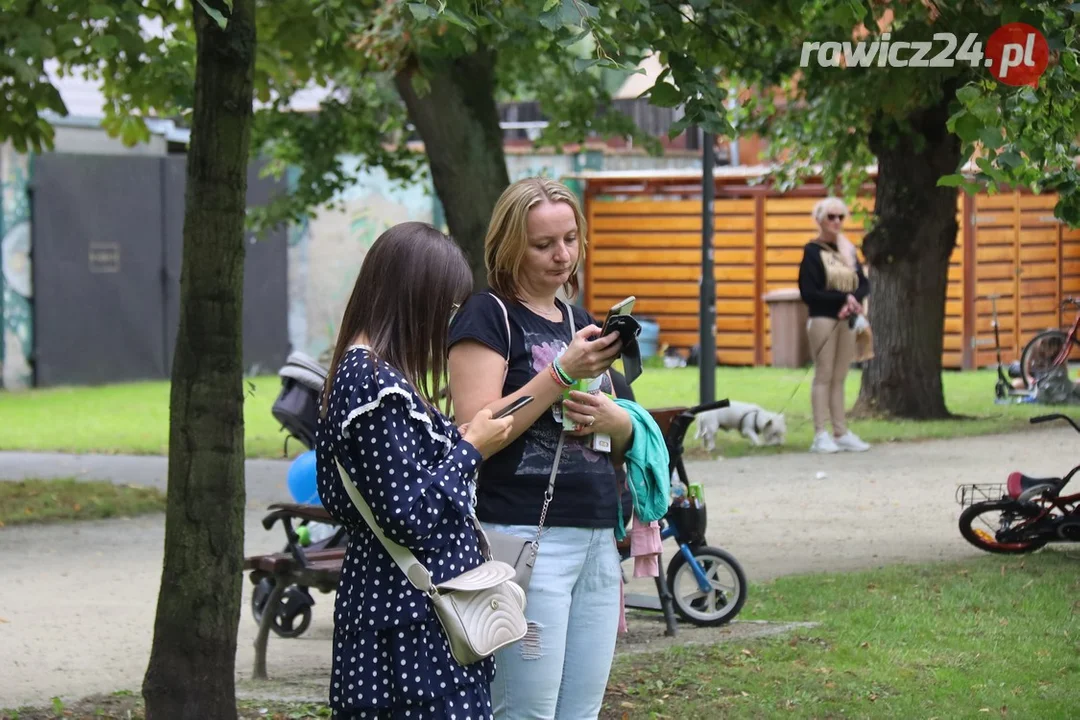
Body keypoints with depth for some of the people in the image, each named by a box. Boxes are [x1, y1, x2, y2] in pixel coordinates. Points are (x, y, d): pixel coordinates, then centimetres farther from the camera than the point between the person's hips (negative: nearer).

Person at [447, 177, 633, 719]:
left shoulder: (580, 323, 19)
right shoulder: (488, 316, -4)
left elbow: (623, 442, 24)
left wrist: (613, 420, 0)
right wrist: (562, 373, -18)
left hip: (597, 539, 7)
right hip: (526, 537, -7)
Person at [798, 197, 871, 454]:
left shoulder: (847, 250, 14)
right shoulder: (813, 251, -4)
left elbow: (864, 285, 10)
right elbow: (809, 292, -11)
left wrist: (853, 300, -11)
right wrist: (843, 298, -15)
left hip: (847, 319, 6)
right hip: (823, 319, -6)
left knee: (839, 378, 7)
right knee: (824, 376, -7)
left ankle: (841, 433, 8)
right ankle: (821, 435, -7)